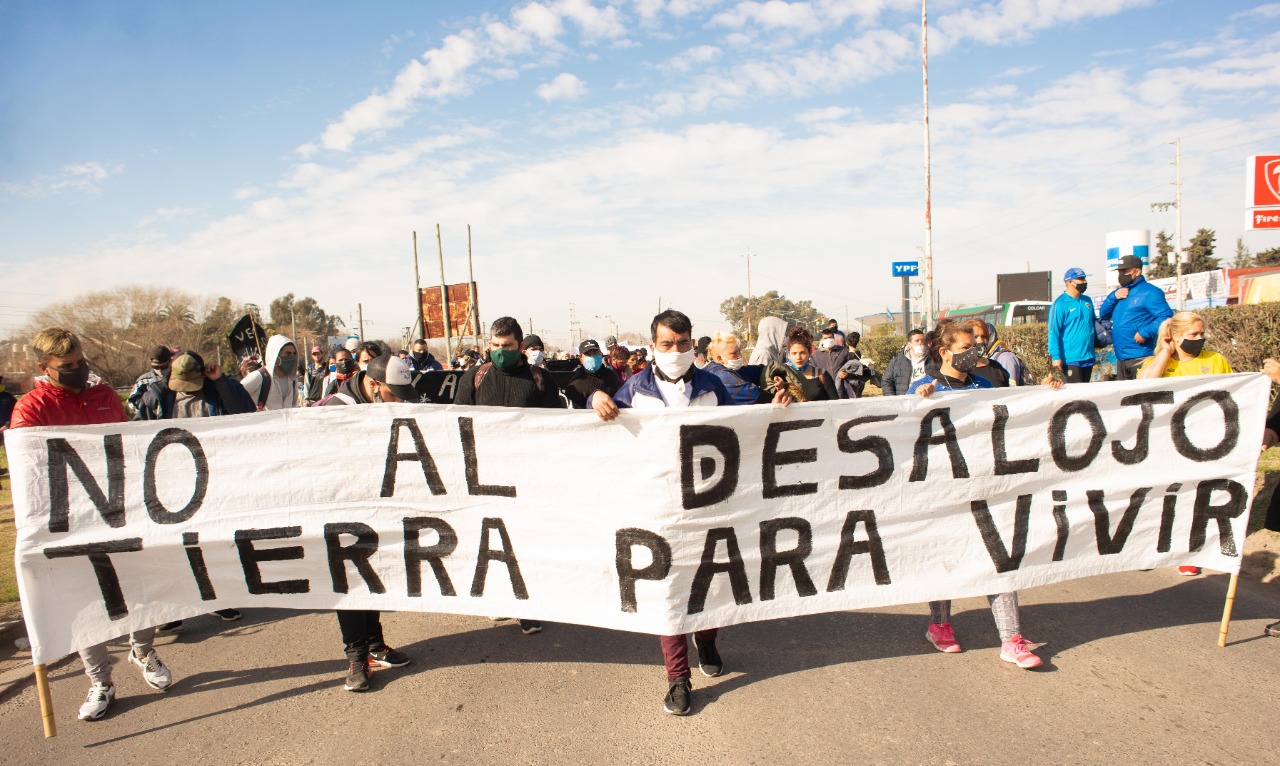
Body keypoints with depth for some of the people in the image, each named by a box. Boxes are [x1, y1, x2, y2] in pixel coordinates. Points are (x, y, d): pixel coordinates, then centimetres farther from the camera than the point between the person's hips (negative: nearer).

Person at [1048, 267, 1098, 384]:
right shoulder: (1060, 303, -10)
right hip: (1070, 360, -7)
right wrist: (1056, 357, -19)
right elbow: (1053, 332, -14)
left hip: (1088, 358, 7)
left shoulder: (1087, 301, 12)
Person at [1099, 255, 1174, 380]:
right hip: (1120, 358, 8)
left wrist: (1145, 333, -25)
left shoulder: (1149, 292, -7)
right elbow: (1103, 315, 15)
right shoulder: (1119, 292, 18)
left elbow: (1166, 316, -16)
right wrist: (1114, 297, 0)